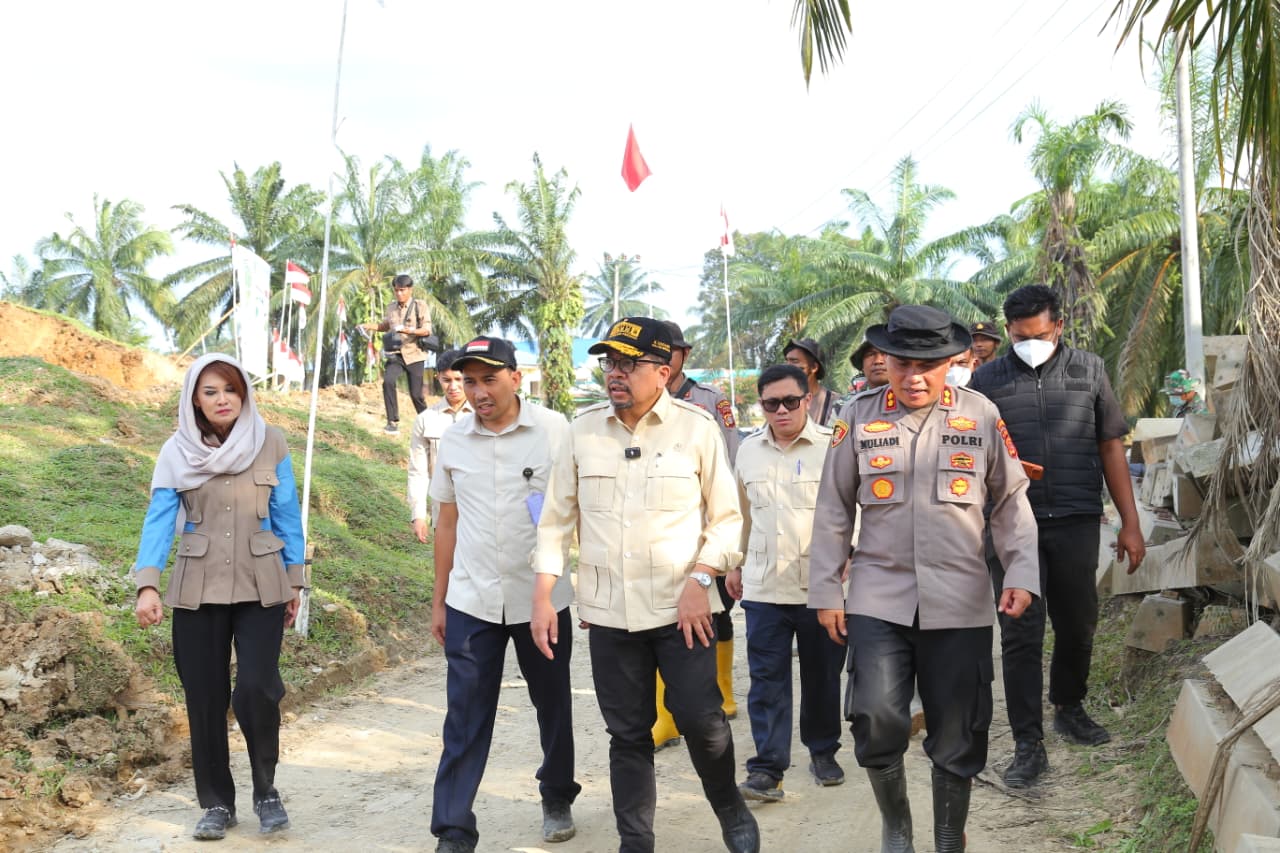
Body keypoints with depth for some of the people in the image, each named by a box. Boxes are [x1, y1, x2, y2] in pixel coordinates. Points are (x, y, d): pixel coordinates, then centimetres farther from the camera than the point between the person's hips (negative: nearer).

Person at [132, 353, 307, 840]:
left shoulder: (270, 443, -1)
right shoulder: (177, 451, 0)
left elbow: (287, 517, 3)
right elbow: (159, 519, -6)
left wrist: (294, 582, 3)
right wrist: (147, 585, -18)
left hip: (260, 586, -1)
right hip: (198, 589, 1)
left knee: (256, 689, -12)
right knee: (205, 696, 6)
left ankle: (265, 789, 11)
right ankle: (216, 802, 21)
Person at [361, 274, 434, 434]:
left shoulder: (420, 305, -5)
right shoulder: (392, 306, 8)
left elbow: (427, 330, -12)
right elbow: (384, 325, 24)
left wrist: (409, 330, -28)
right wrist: (368, 326, 6)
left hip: (414, 355, -3)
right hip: (395, 354, 3)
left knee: (415, 393, -2)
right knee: (388, 382, -23)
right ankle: (393, 422, -17)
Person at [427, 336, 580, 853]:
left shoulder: (554, 430, -7)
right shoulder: (453, 441, 3)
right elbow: (447, 524, 11)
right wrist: (438, 602, 12)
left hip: (543, 597, -1)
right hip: (472, 602, 1)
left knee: (553, 706, 15)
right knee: (466, 719, 0)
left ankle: (557, 800, 36)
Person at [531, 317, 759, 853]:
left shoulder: (696, 428, -4)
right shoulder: (582, 430, 2)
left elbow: (725, 517, 0)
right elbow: (557, 520, 8)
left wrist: (699, 579, -12)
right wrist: (542, 598, 3)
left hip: (681, 608, -2)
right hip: (607, 612, 2)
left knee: (700, 717, -3)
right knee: (627, 732, 9)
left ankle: (731, 809, 27)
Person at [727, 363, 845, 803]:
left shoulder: (833, 446, -4)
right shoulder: (749, 449, 10)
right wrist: (735, 563, 21)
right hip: (763, 586, 3)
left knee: (822, 675, 11)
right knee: (767, 679, 0)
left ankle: (823, 751, 30)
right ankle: (767, 767, 5)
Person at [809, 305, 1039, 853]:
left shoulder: (981, 416, 1)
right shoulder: (859, 417, 1)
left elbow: (1010, 502, 9)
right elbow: (833, 511, 5)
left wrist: (1021, 573, -2)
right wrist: (825, 592, 4)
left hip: (960, 602, 1)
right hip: (878, 597, 0)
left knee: (957, 737, 7)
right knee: (876, 721, -11)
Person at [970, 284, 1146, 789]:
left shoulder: (1089, 370, 5)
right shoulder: (987, 380, 3)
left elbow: (1111, 448, 7)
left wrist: (1130, 524, 4)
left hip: (1077, 522, 2)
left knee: (1078, 624, 13)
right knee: (1020, 634, -1)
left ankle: (1069, 708, 36)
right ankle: (1028, 744, 6)